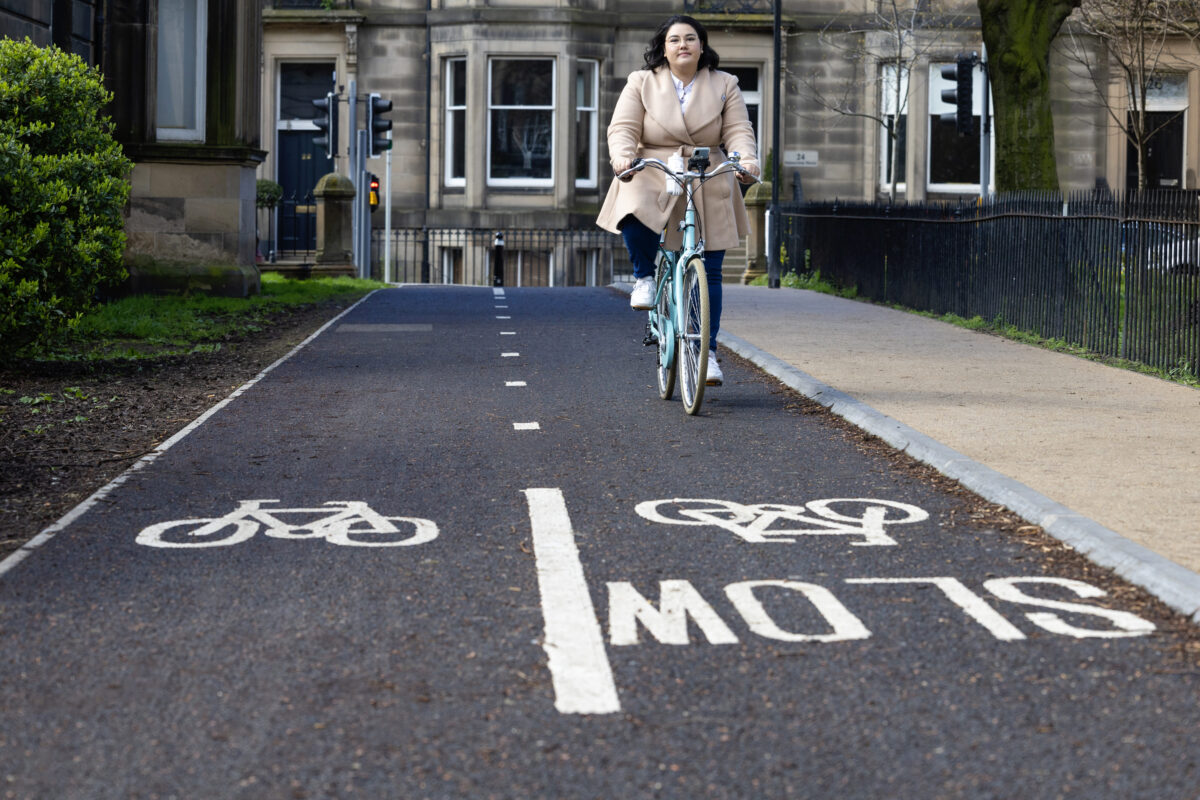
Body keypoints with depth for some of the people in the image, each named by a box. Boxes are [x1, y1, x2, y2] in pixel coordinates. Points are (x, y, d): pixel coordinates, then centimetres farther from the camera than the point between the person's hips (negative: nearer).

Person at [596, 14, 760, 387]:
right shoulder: (641, 83, 6)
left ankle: (707, 352, 10)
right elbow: (622, 128, -3)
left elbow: (738, 131, 1)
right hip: (652, 178, -1)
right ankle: (644, 277, -5)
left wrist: (746, 159, -22)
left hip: (708, 188, 1)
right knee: (634, 214, -36)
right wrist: (623, 157, -26)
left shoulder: (724, 85, 9)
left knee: (708, 272, -1)